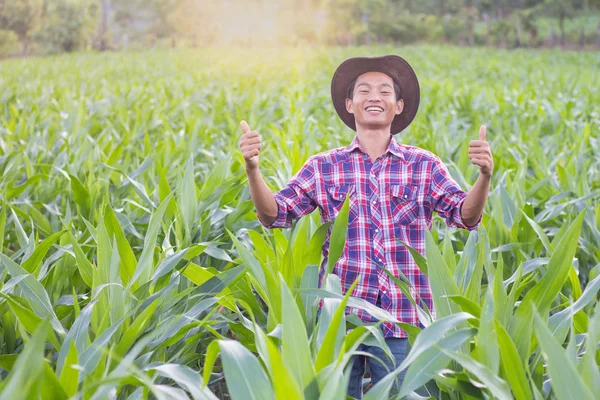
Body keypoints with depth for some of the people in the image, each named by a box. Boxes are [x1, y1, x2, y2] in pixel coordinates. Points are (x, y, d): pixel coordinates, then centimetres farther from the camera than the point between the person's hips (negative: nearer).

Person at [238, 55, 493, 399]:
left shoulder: (424, 166, 5)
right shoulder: (324, 167, 6)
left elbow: (465, 215, -5)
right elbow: (275, 214, -1)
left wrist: (485, 176, -25)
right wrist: (253, 168, -19)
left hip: (402, 319, 0)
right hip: (339, 315, 1)